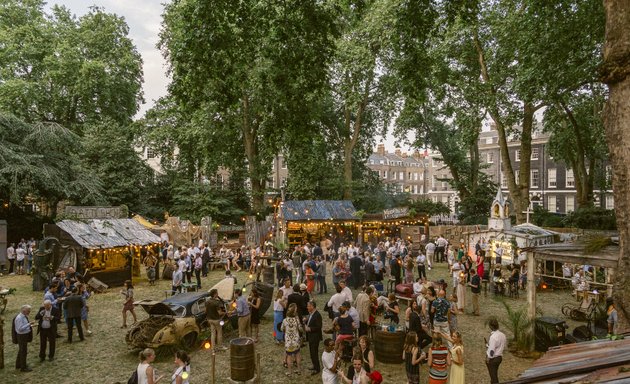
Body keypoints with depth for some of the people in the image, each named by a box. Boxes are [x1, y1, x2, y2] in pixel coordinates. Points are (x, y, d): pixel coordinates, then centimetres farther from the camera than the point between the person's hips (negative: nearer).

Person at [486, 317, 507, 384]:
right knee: (495, 375, 23)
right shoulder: (502, 335, -2)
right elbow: (505, 344, 13)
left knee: (493, 376, 6)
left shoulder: (493, 336, -27)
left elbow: (492, 350, -26)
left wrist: (488, 358, -12)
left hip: (493, 358, -8)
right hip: (500, 357, 8)